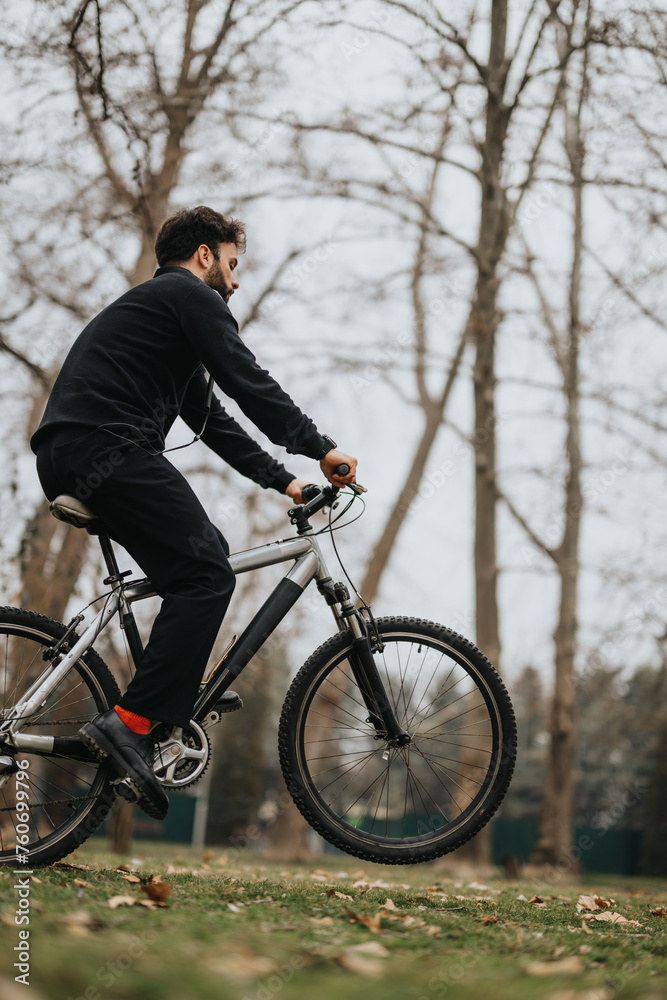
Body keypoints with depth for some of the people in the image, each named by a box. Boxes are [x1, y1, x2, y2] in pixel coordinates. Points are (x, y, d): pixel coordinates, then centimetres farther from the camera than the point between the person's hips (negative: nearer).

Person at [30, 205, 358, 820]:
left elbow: (209, 418, 31)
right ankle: (130, 724, -21)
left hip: (67, 457, 10)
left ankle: (180, 694, 16)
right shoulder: (191, 296, 3)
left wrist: (282, 479, 27)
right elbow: (248, 384, -8)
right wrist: (321, 450, -3)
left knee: (202, 558, 19)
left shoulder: (149, 305, 33)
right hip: (109, 447, -10)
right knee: (206, 575, -13)